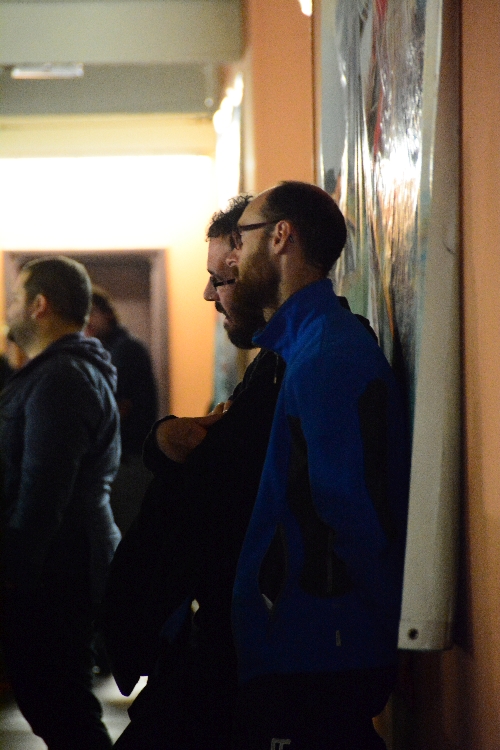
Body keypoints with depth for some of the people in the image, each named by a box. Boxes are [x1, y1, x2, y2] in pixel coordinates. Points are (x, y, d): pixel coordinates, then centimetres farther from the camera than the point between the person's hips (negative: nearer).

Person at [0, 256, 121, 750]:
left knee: (58, 704, -7)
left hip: (51, 573, -11)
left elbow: (42, 490, -22)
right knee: (58, 703, 14)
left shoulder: (60, 380, -16)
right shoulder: (82, 370, 19)